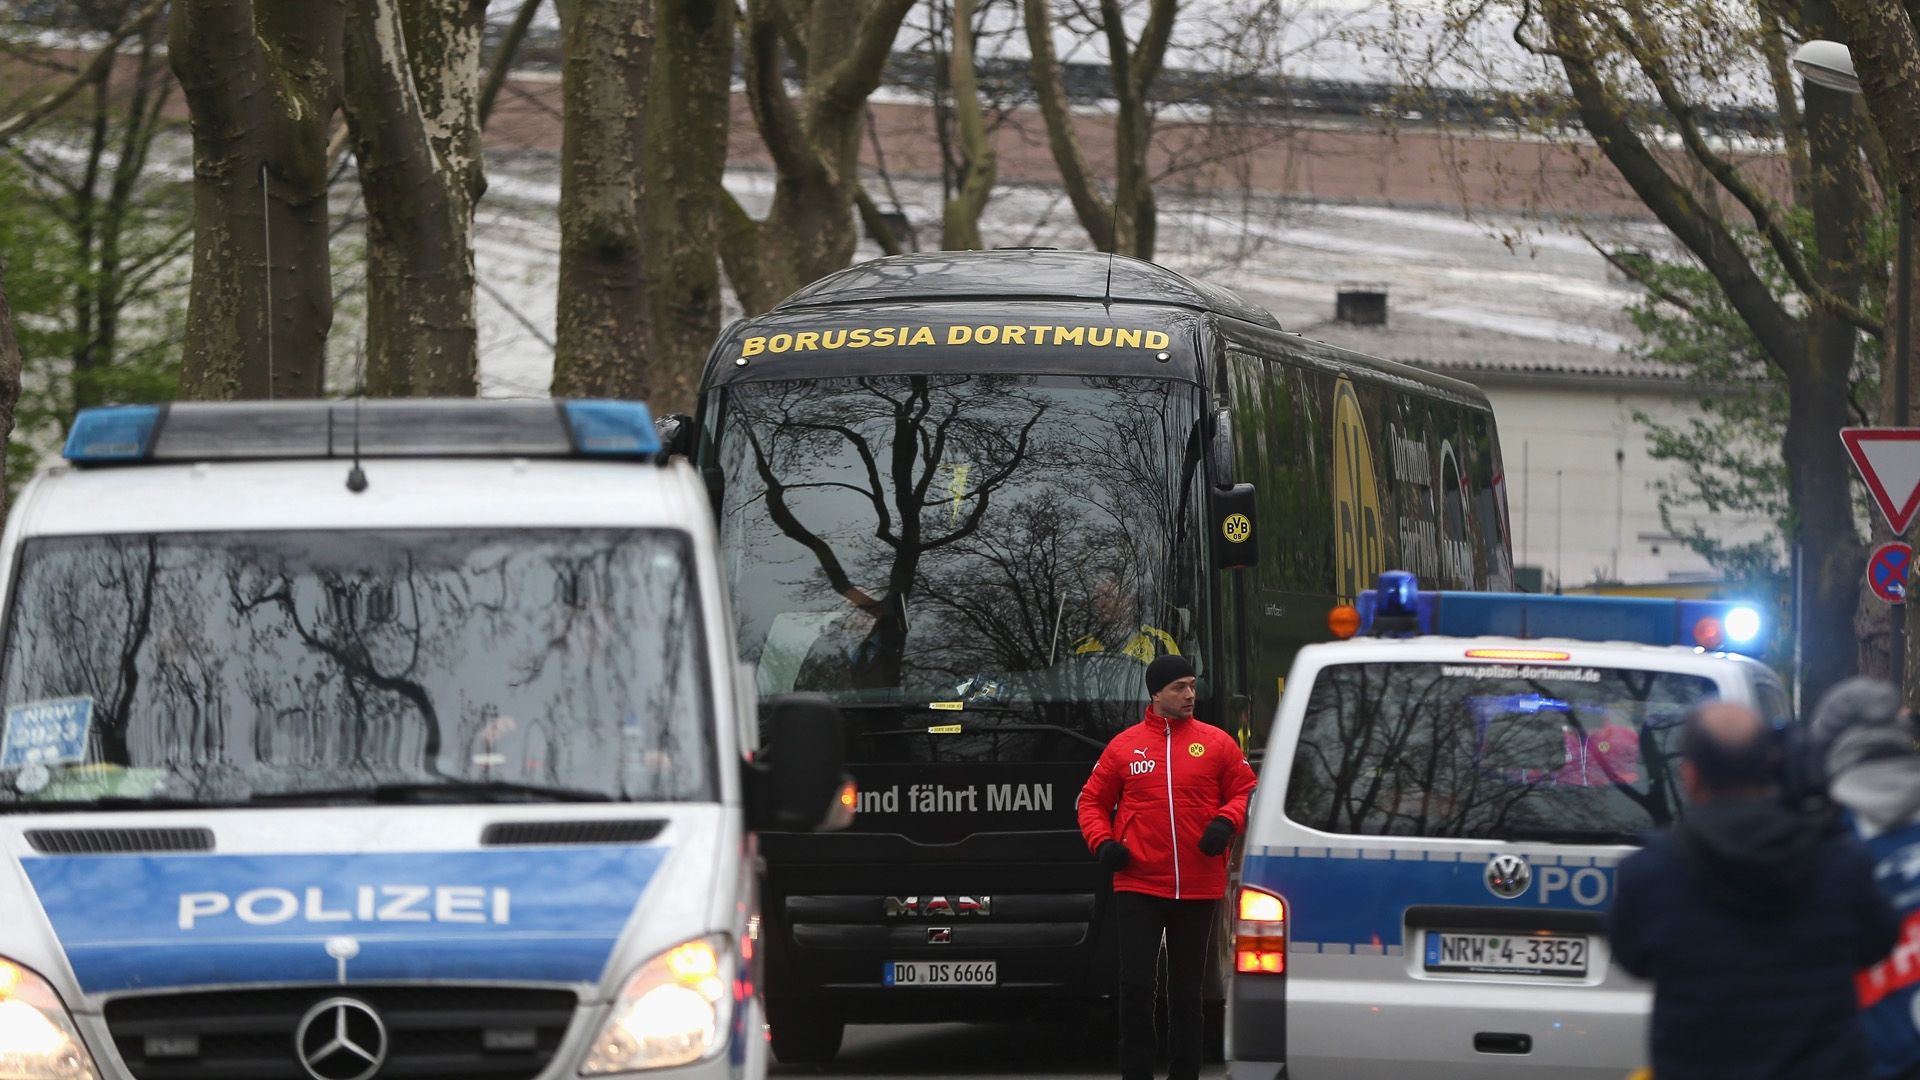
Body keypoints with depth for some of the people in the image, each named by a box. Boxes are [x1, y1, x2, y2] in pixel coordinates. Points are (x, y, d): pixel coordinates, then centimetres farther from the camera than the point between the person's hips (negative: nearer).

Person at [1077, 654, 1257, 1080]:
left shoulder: (1216, 743, 5)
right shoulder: (1125, 746, 4)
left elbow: (1244, 791, 9)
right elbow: (1092, 801, 11)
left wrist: (1225, 823, -11)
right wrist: (1103, 842, -5)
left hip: (1198, 890, 1)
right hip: (1138, 888, -1)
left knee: (1187, 989, 10)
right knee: (1136, 985, -7)